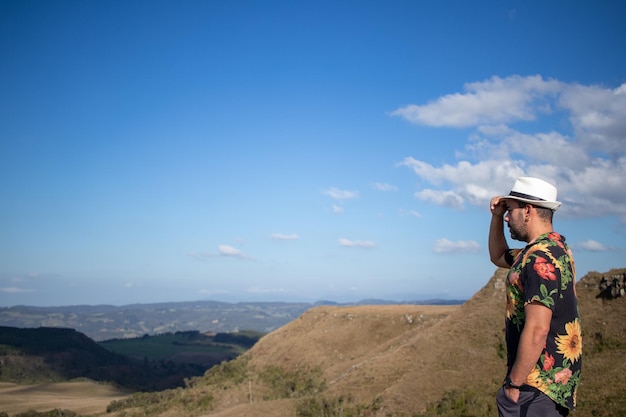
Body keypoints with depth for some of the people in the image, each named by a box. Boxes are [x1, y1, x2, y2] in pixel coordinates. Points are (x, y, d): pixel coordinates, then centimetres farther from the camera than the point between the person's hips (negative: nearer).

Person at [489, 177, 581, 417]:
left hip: (540, 382, -10)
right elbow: (498, 257, 27)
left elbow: (537, 330, -27)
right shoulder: (554, 247, 11)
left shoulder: (540, 258, -21)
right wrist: (496, 216, 12)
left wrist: (514, 384, -20)